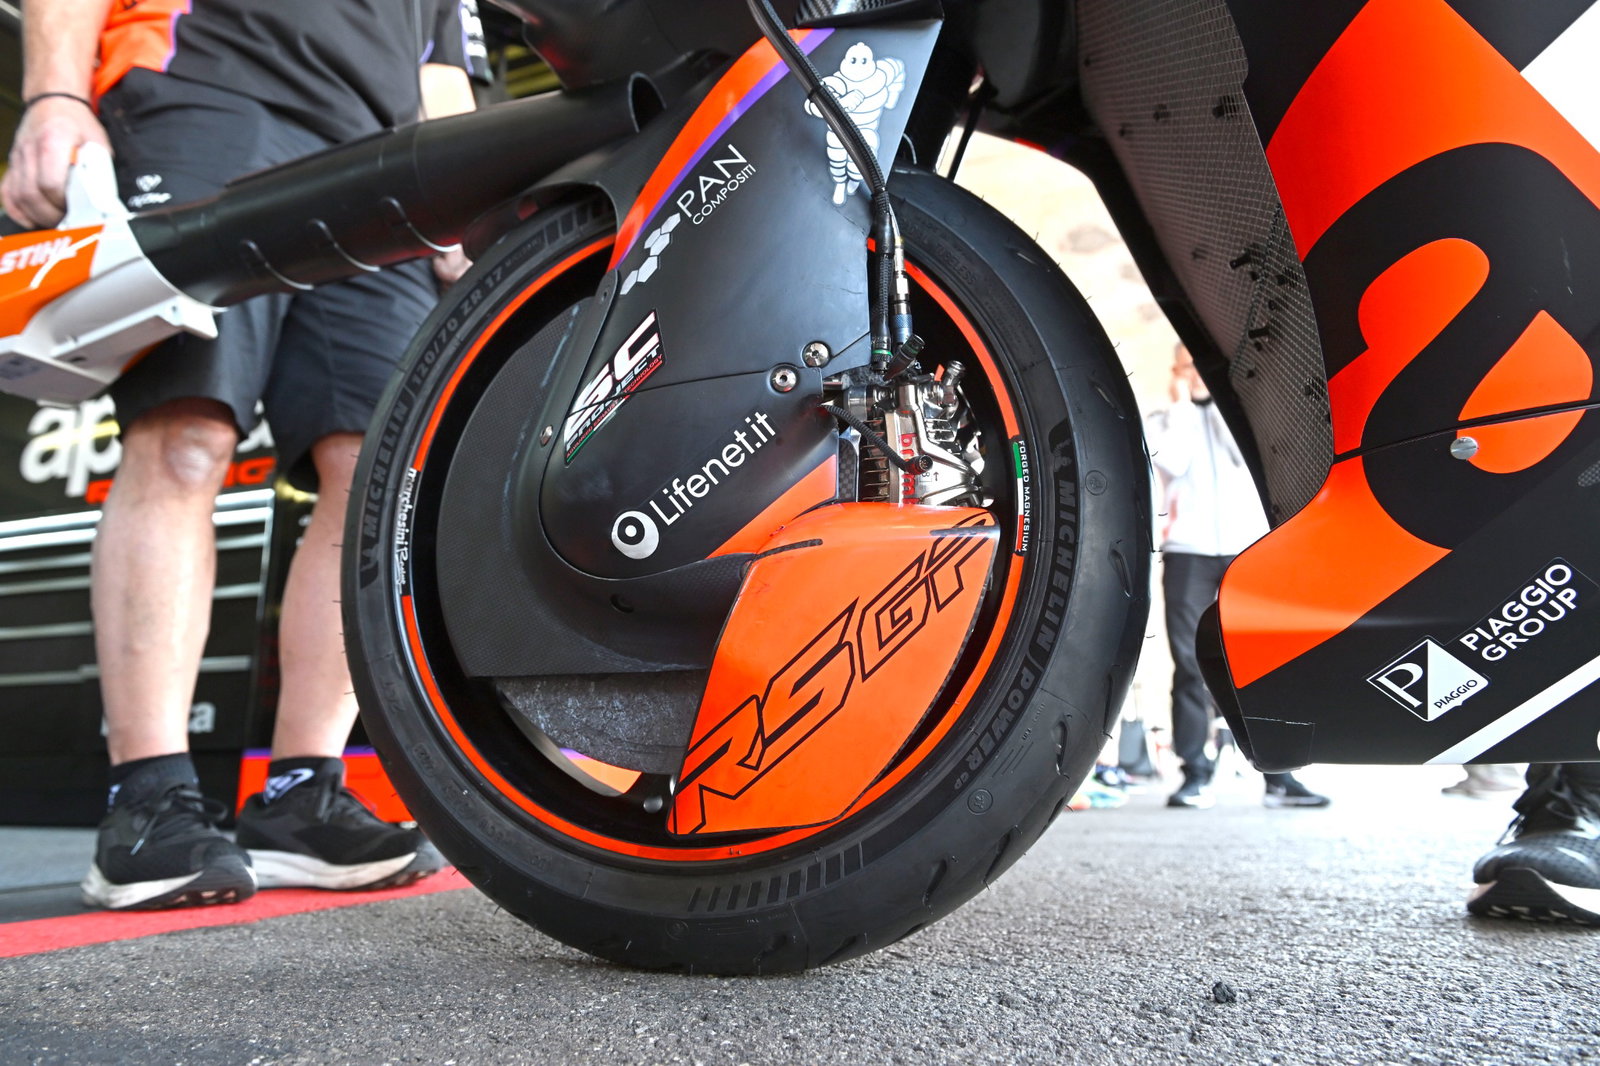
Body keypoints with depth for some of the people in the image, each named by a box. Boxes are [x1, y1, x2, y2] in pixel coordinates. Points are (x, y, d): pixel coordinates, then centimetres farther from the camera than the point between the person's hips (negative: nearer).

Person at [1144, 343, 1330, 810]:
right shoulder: (1161, 421, 14)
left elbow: (1249, 454, -3)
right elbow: (1174, 462, -7)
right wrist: (1183, 404, 2)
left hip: (1247, 548, 1)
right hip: (1187, 550, -1)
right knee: (1191, 663, -3)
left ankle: (1279, 775, -2)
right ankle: (1195, 775, 1)